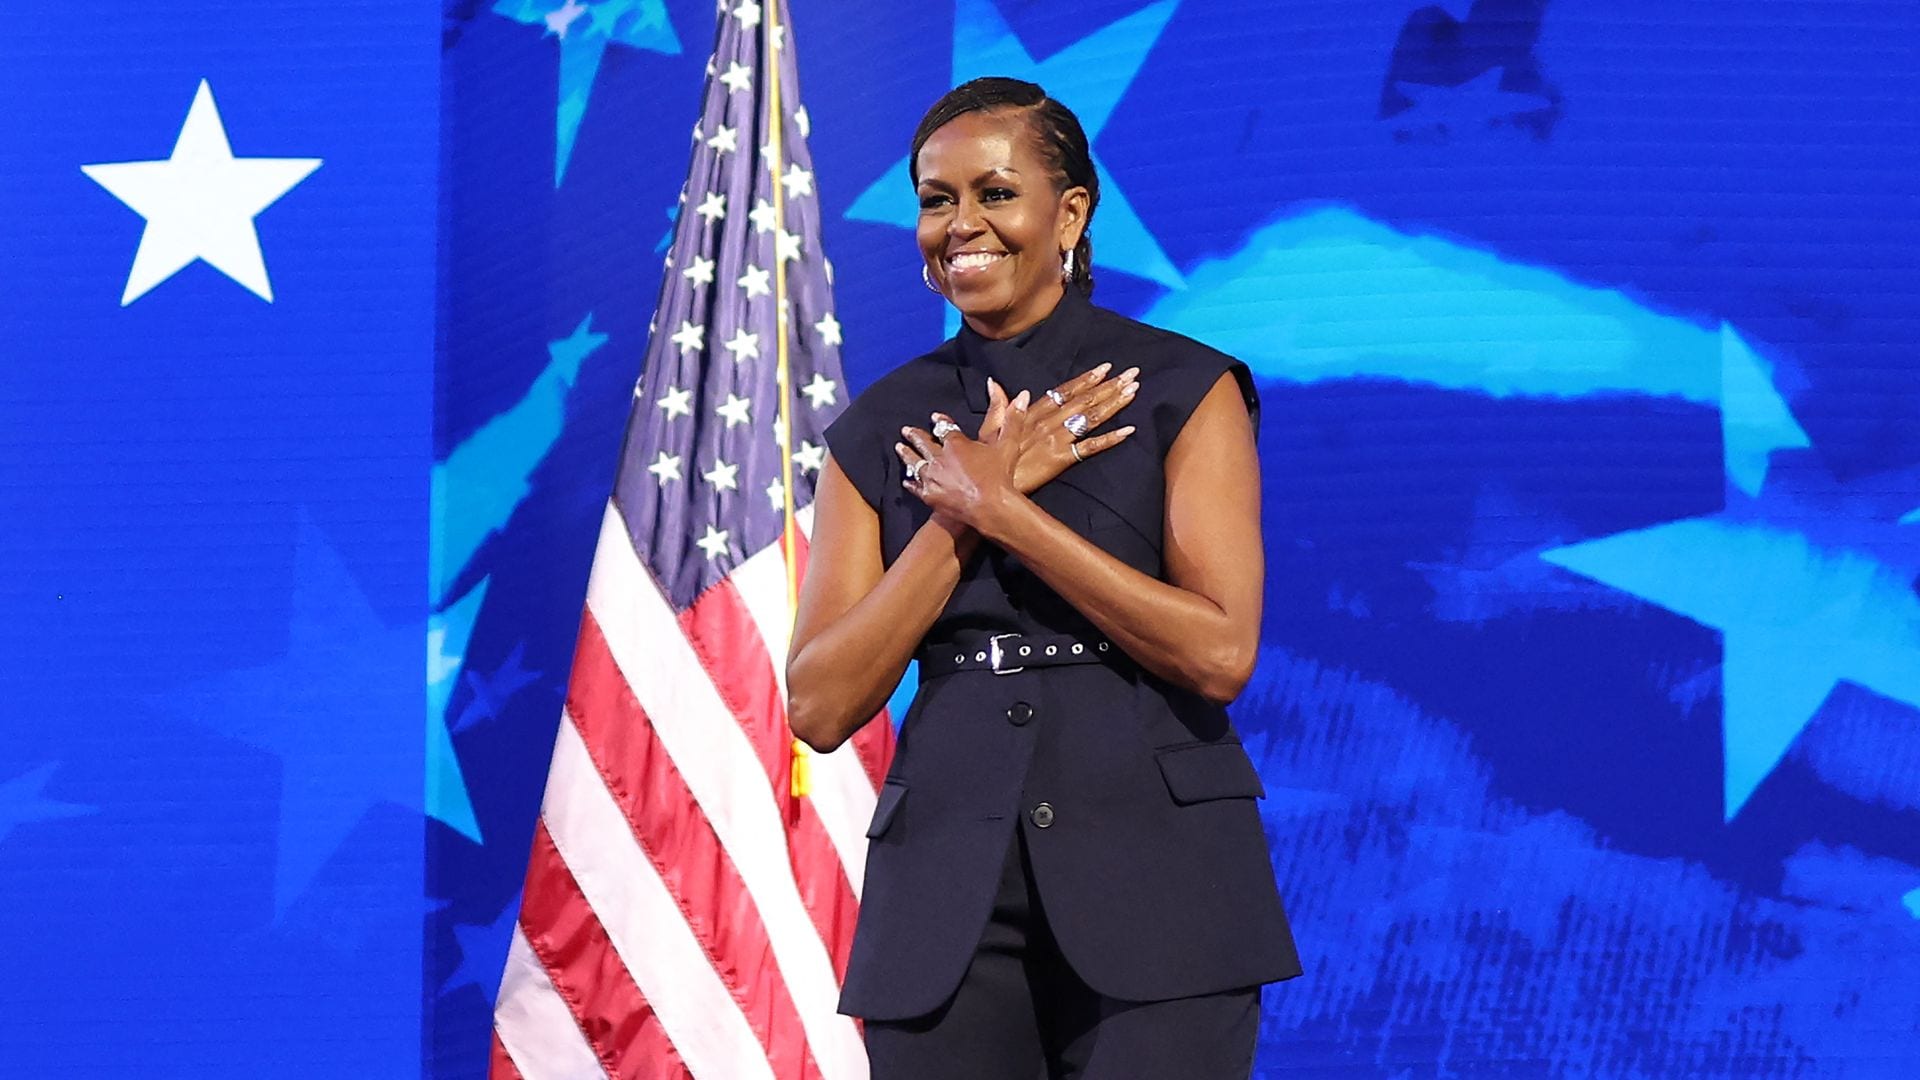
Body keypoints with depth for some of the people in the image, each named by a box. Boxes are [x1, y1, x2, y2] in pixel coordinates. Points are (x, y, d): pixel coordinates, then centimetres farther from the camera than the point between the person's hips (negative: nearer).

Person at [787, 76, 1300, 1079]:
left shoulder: (1181, 389, 2)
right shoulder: (880, 431, 10)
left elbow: (1221, 652, -10)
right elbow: (820, 706, 1)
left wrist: (995, 508, -10)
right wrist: (966, 510, -7)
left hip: (1153, 874, -2)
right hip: (947, 897, 3)